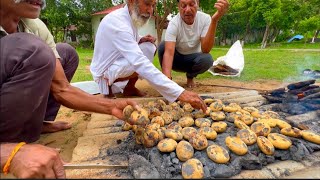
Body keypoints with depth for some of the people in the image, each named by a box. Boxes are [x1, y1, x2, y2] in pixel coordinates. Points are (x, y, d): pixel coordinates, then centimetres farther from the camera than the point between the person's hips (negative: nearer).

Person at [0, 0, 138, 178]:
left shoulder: (34, 26, -7)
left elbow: (62, 90, -9)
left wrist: (112, 106, -18)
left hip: (17, 117, 7)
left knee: (66, 53, 2)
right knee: (33, 51, -29)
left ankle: (35, 124, 4)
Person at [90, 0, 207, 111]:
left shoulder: (131, 17, 1)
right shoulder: (117, 22, -29)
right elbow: (140, 64, -40)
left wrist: (139, 41, -9)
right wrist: (179, 92, -46)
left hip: (114, 65, 9)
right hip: (104, 73, -9)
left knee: (149, 47, 0)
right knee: (143, 64, -29)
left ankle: (129, 88, 0)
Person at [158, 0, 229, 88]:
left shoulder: (205, 18, -18)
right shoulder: (174, 23, -24)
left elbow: (205, 50, -30)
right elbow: (168, 52, -39)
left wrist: (214, 20, -41)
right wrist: (167, 78, -56)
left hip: (193, 58, 2)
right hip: (177, 58, -1)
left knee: (207, 59, -32)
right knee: (163, 46, -30)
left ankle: (190, 77, 3)